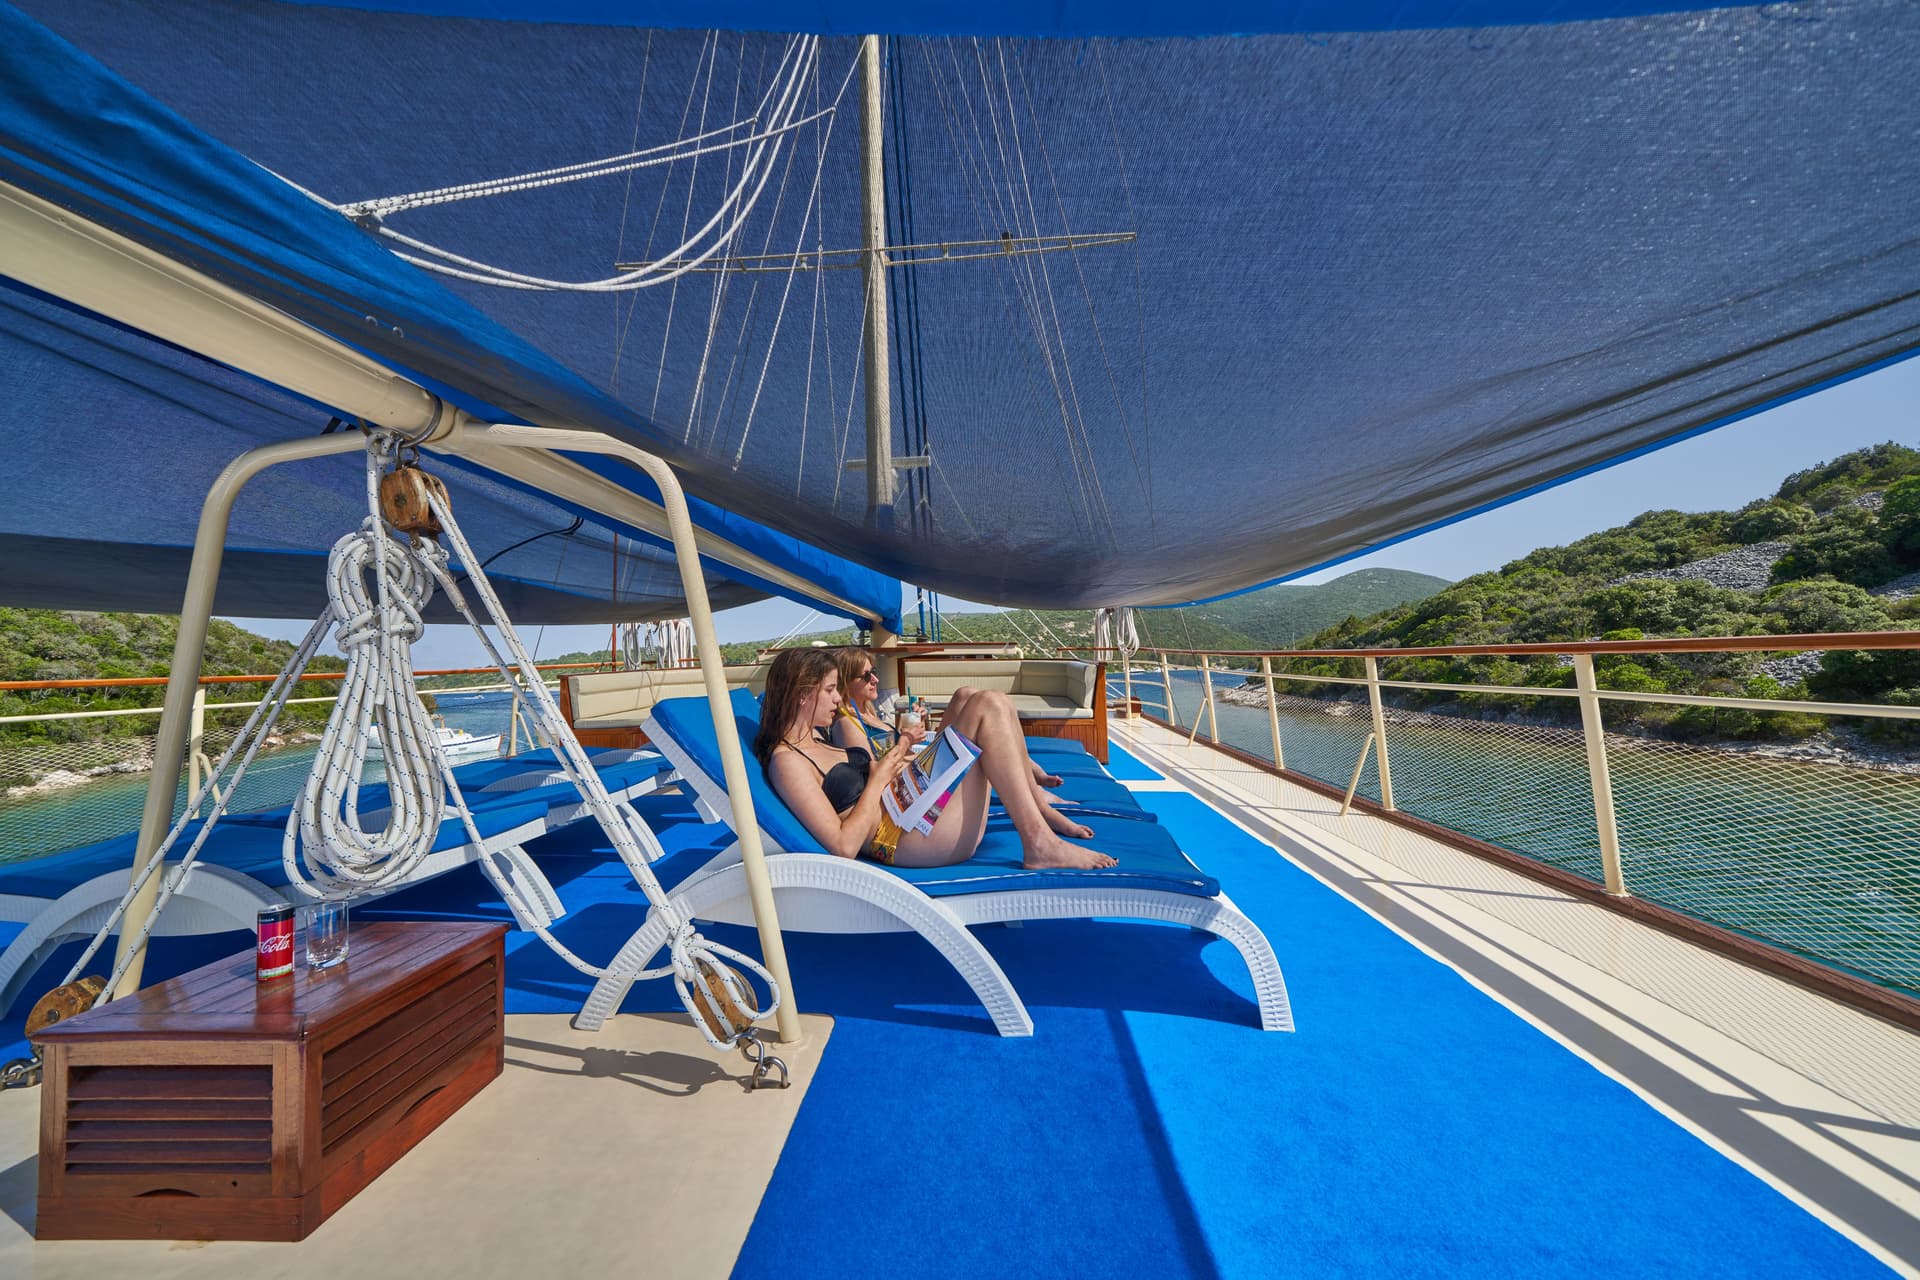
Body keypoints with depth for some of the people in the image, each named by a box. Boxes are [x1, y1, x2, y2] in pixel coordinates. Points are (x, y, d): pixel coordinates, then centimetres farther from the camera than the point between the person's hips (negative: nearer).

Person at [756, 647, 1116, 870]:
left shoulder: (815, 736, 16)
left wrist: (892, 755, 5)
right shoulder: (786, 760, -15)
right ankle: (1040, 844, -16)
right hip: (902, 839, -10)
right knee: (989, 707, -17)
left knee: (971, 699, 5)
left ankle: (1037, 804, 9)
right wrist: (879, 779, -13)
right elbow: (843, 846, -21)